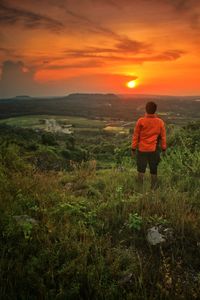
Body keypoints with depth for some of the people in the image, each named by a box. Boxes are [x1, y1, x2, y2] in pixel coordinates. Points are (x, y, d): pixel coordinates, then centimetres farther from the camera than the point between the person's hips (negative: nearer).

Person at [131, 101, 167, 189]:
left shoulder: (140, 121, -13)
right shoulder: (160, 122, -8)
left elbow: (135, 136, -7)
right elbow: (163, 137, 0)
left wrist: (133, 148, 3)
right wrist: (164, 148, 13)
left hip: (142, 149, -1)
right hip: (154, 150, 2)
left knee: (141, 169, 13)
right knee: (153, 169, 17)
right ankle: (153, 187, 28)